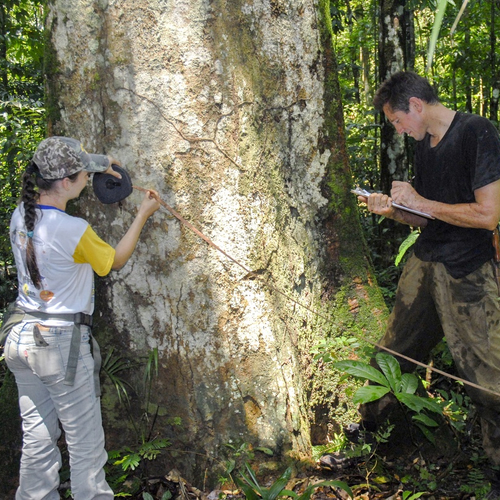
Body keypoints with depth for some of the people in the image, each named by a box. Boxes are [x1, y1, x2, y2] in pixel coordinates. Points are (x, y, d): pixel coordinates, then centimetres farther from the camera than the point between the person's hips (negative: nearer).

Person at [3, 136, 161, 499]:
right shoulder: (74, 231, -22)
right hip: (62, 345, -7)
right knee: (86, 443, 6)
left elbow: (50, 189, 24)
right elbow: (115, 260, -3)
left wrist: (95, 170, 24)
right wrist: (143, 215, 5)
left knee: (37, 437, 17)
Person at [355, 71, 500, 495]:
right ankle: (369, 425, 35)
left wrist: (420, 202, -15)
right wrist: (391, 209, -1)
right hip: (424, 263, 8)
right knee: (393, 353, 16)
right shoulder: (424, 144, 10)